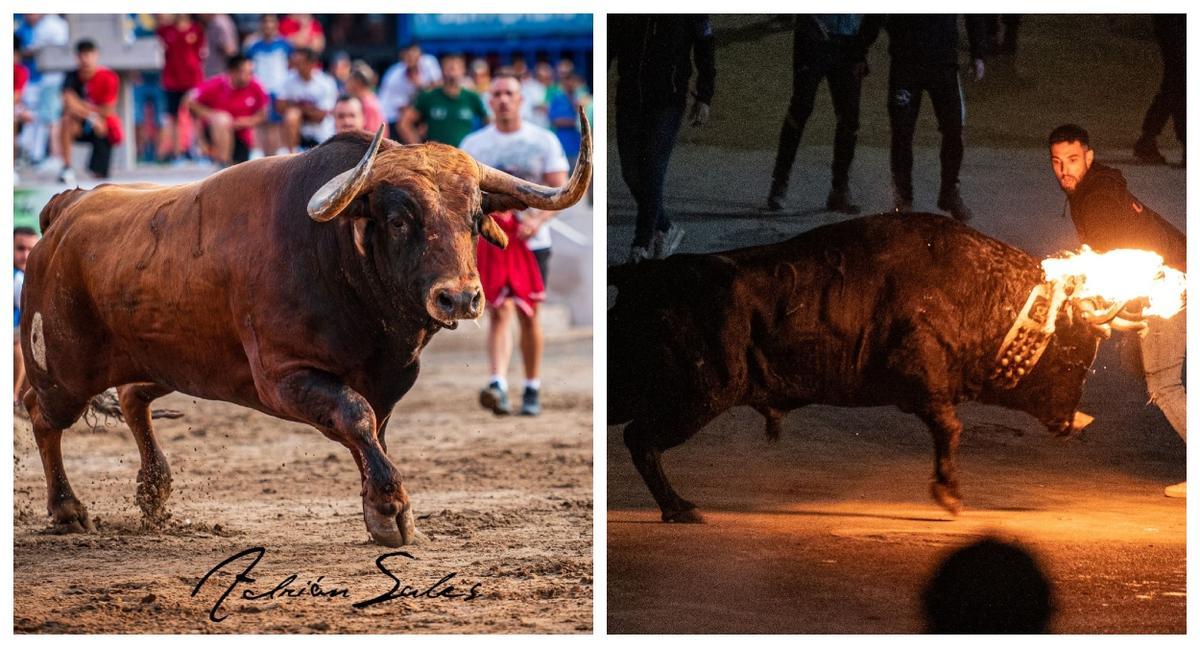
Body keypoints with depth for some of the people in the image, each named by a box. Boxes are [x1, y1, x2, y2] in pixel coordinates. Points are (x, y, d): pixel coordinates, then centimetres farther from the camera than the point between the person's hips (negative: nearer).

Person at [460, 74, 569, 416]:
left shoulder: (544, 141, 2)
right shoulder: (474, 144, 7)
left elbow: (560, 190, -3)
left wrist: (537, 221, -20)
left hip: (532, 241, 0)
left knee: (528, 315, 5)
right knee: (498, 312, -12)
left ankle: (532, 389, 16)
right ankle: (497, 384, -25)